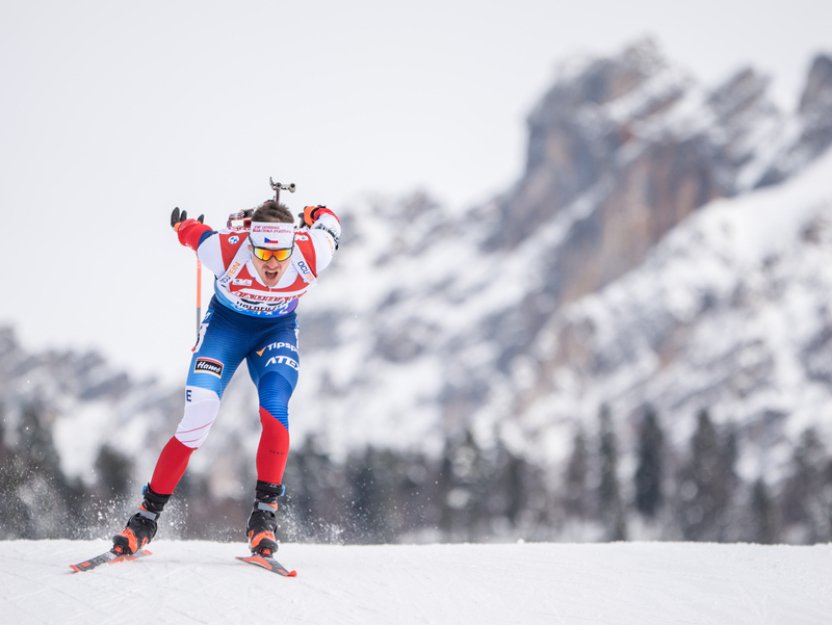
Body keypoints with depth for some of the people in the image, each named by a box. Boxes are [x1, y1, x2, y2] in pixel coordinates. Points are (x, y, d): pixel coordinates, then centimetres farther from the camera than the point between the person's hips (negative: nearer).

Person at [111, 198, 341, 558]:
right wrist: (181, 225, 12)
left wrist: (313, 217, 15)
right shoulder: (225, 250, -35)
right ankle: (147, 515, -2)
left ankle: (265, 514, -14)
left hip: (278, 330, 1)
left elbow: (326, 220, -9)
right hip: (225, 324, -1)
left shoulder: (311, 254, -32)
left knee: (274, 412, -25)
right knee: (197, 420, -15)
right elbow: (191, 231, -12)